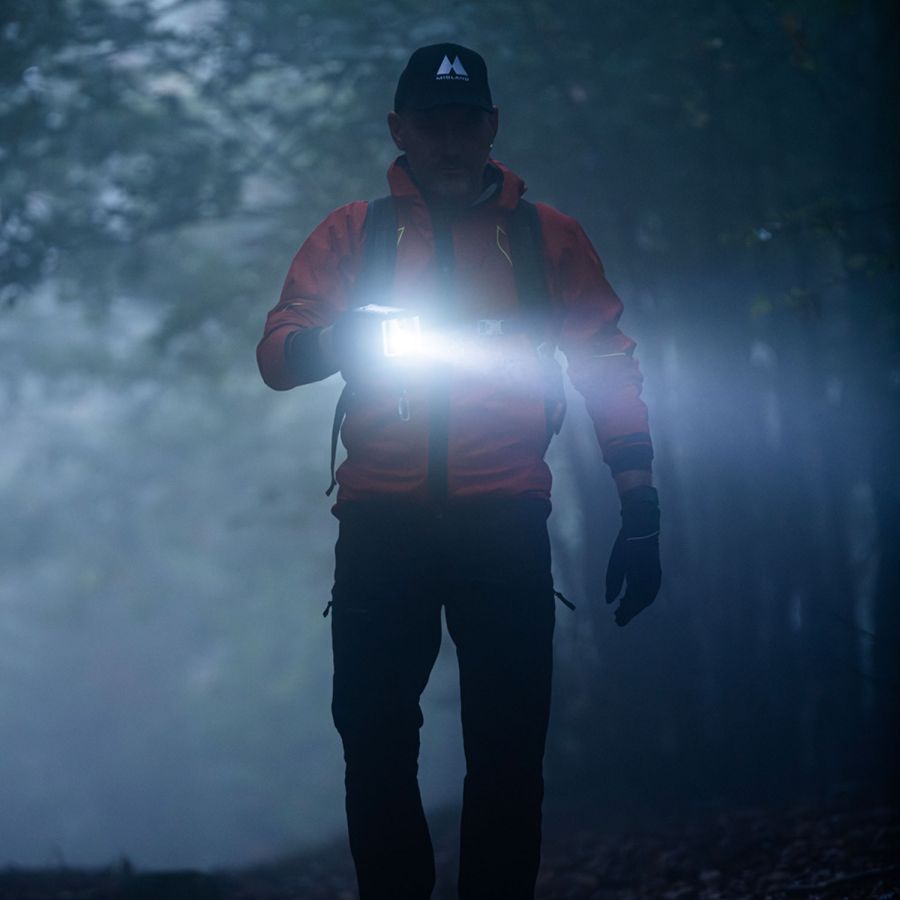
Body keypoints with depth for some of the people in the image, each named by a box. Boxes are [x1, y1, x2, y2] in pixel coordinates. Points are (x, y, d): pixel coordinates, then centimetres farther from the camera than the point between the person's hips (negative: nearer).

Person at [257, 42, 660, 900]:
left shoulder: (546, 237, 11)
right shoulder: (353, 234, 11)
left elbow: (609, 368, 9)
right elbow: (276, 353, 3)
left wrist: (639, 509, 0)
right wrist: (343, 338, -20)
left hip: (504, 522, 0)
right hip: (381, 522, 0)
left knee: (507, 750, -4)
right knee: (374, 741, -3)